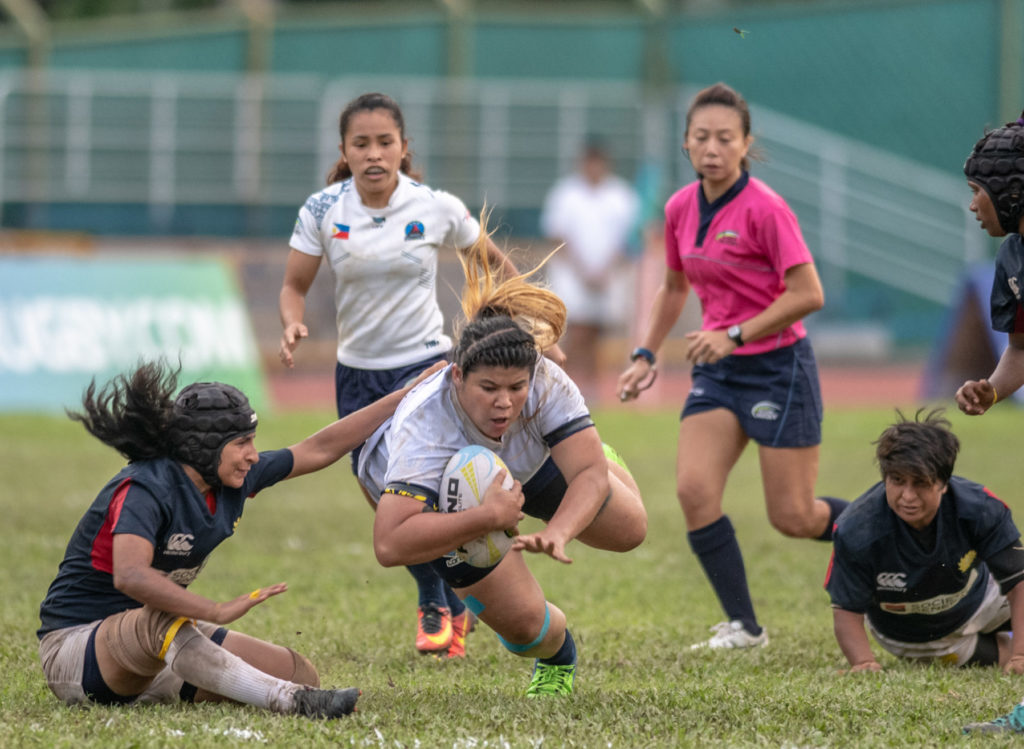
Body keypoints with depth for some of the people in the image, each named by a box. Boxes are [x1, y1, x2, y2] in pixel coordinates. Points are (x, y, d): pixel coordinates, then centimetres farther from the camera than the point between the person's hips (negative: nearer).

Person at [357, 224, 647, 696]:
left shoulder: (547, 385, -39)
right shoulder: (424, 427, -48)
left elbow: (590, 474, -36)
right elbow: (389, 545, -56)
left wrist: (557, 533, -56)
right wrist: (487, 518, -59)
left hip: (526, 464, 3)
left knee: (628, 528, 9)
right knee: (525, 625, -7)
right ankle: (556, 657, 33)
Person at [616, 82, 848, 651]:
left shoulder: (764, 208, -16)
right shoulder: (681, 209, 5)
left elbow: (808, 294, -18)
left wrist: (735, 335, -21)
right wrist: (646, 355, 14)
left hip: (777, 367, -6)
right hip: (718, 370, 6)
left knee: (793, 517, -4)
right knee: (693, 490, -13)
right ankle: (743, 626, -5)